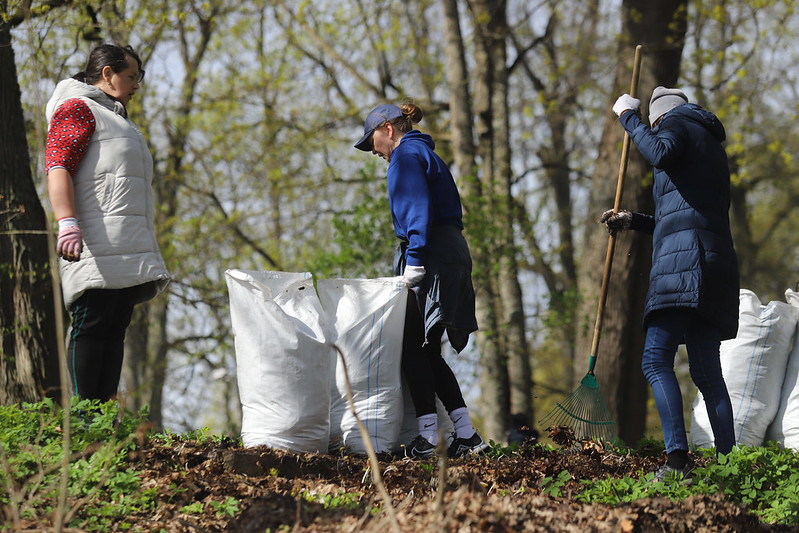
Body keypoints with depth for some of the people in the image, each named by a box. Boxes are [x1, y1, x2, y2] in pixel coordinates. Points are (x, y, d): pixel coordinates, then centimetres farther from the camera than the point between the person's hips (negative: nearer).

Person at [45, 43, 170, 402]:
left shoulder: (113, 118, 31)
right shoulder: (77, 109, 1)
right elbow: (58, 168, -13)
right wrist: (67, 224, -28)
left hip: (127, 249, 9)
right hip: (96, 244, -9)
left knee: (115, 328, 1)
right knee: (92, 325, -14)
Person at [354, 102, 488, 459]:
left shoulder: (407, 155, -4)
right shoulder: (425, 154, 26)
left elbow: (418, 210, -17)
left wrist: (414, 261, -21)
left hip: (430, 255, -10)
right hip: (452, 253, 10)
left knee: (414, 349, -7)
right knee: (428, 352, 9)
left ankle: (427, 437, -9)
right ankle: (466, 435, 5)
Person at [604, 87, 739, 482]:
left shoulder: (676, 123, 8)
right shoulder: (712, 147, 33)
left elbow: (661, 153, -17)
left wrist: (629, 119, -2)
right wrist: (634, 222, 38)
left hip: (684, 257, -9)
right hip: (717, 263, 9)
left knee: (656, 359, -15)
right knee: (706, 371, 8)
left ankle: (677, 457, -29)